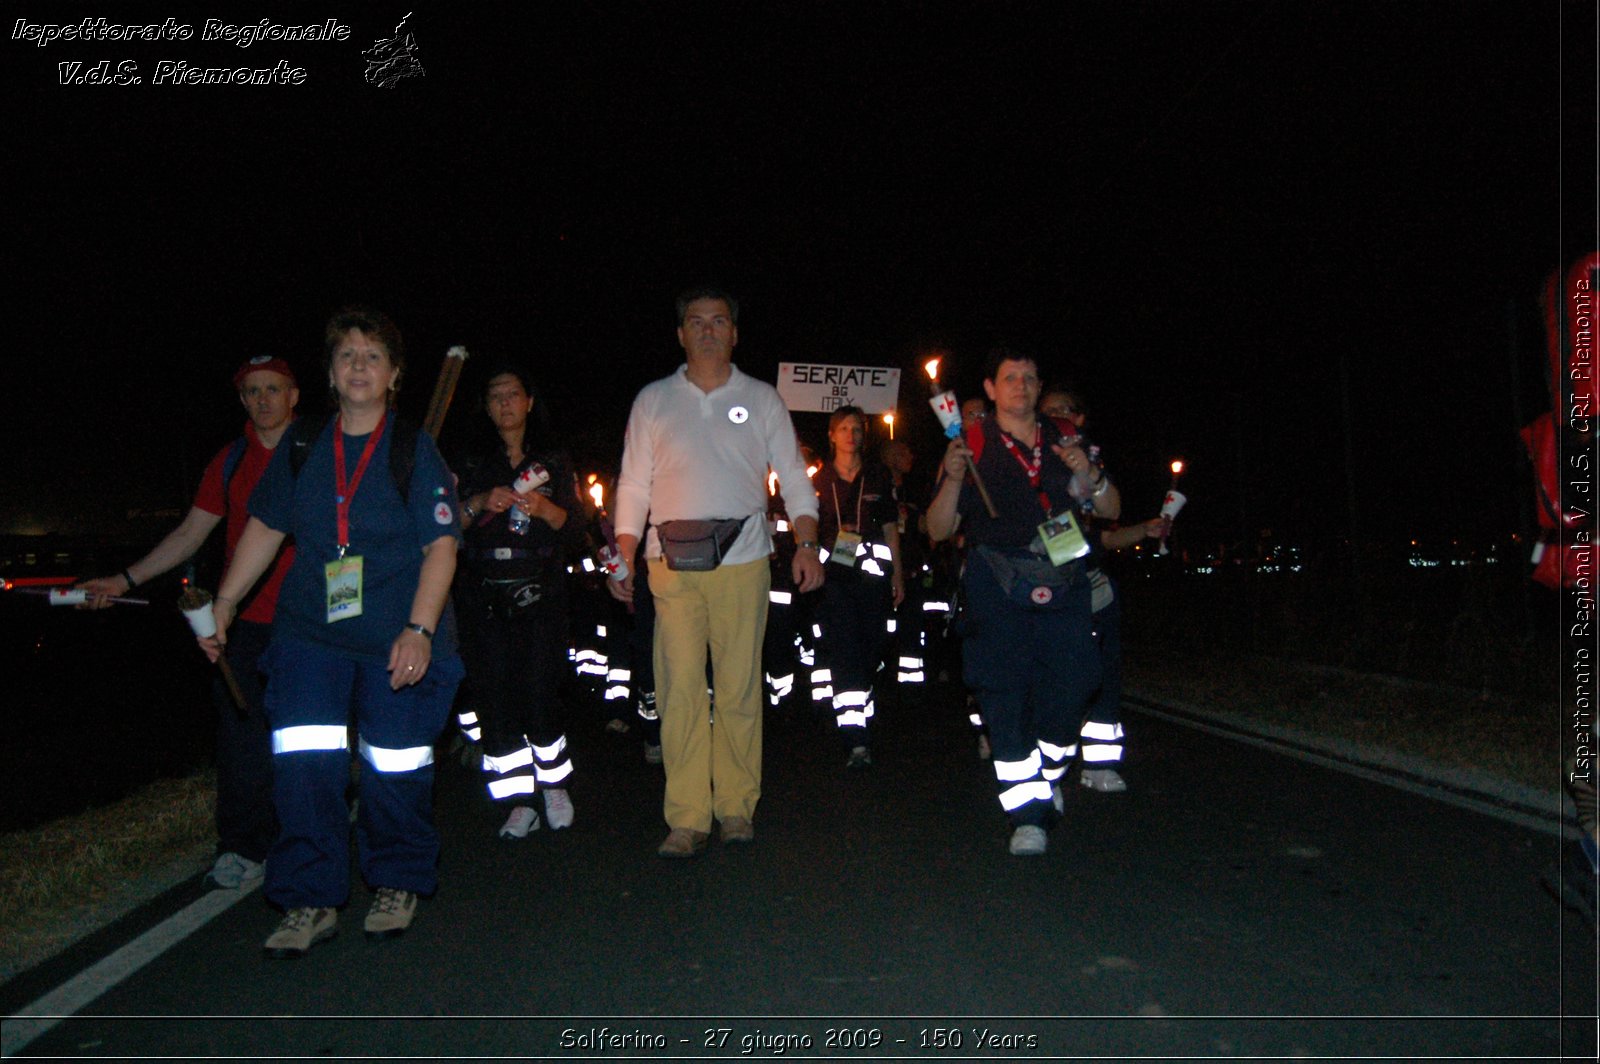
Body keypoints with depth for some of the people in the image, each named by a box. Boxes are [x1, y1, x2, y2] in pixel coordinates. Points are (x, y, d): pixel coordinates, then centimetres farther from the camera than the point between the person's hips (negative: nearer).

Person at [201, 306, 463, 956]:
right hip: (310, 632, 3)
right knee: (302, 766, -5)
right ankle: (310, 902, 11)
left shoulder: (413, 450, -3)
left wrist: (419, 629, -18)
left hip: (396, 638, -3)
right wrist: (223, 603, 15)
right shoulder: (301, 447, 8)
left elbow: (441, 544, -9)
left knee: (395, 768, 4)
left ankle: (397, 884, 26)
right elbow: (265, 527, 17)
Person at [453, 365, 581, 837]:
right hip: (483, 597, 1)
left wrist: (546, 509, -14)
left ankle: (555, 785, 13)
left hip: (539, 592, -1)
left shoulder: (554, 463, 12)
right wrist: (479, 504, -12)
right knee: (494, 699, -3)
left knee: (539, 696, -9)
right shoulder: (472, 464, 13)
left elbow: (573, 528, 5)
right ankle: (519, 802, 8)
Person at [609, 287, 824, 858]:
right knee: (680, 691, -4)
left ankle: (737, 807, 14)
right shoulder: (652, 401, 13)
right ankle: (687, 819, 5)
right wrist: (622, 558, 4)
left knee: (740, 688, 1)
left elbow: (793, 477, 11)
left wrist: (807, 544, -3)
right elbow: (633, 485, 13)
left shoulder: (762, 398, 12)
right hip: (672, 564, 0)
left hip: (742, 559, 0)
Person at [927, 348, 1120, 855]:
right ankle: (1026, 812, 2)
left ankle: (1047, 775, 27)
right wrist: (953, 480, -14)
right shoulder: (971, 446, 8)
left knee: (1071, 679, -3)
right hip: (998, 580, -2)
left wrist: (1090, 476, -3)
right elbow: (938, 529, 3)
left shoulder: (1065, 439, 16)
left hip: (1062, 579, 3)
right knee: (1004, 688, -7)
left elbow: (1111, 509, 17)